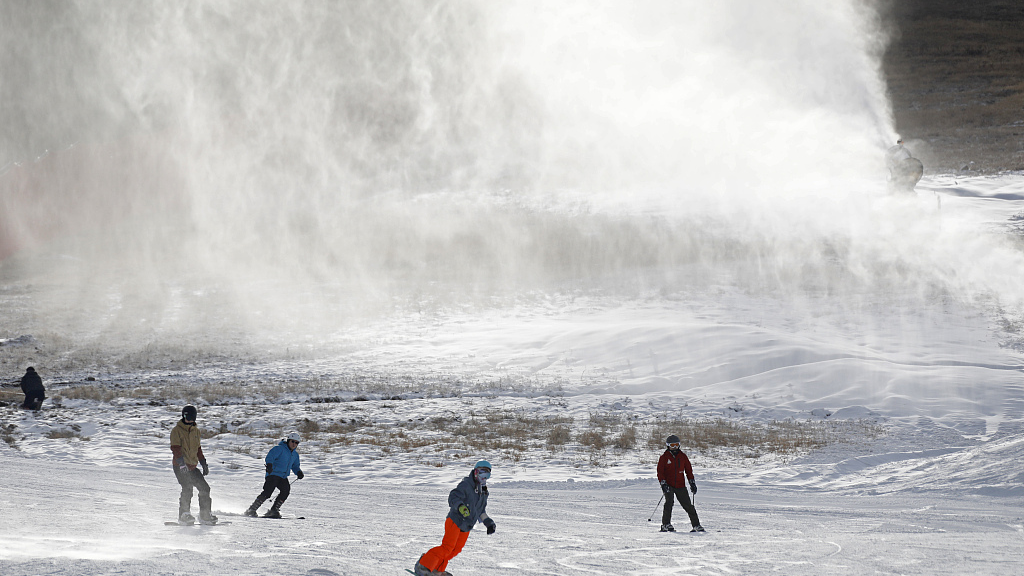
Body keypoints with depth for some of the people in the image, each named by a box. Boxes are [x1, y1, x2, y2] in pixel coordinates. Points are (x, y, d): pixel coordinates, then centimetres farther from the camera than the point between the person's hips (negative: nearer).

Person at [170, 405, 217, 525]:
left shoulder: (195, 431, 17)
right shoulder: (177, 431, -5)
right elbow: (175, 448, -16)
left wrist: (204, 464, 21)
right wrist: (181, 461, -29)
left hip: (193, 467, 7)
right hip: (181, 467, -7)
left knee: (204, 488, 2)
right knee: (187, 488, -19)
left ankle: (205, 516, 10)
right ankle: (184, 515, -12)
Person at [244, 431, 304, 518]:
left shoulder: (295, 455, 18)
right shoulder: (280, 449, -6)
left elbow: (295, 466, 29)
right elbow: (270, 456, -18)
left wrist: (299, 472, 7)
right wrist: (269, 465, -37)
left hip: (283, 477, 7)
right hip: (273, 474, -7)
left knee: (286, 489, -21)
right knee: (268, 492, -20)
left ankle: (273, 510, -14)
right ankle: (252, 510, -14)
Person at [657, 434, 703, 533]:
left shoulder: (682, 456, 10)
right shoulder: (664, 457, 2)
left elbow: (689, 470, 15)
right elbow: (660, 472, -1)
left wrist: (692, 483, 8)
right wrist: (663, 483, -13)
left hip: (680, 486, 2)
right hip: (669, 485, -2)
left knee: (688, 505, 0)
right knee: (669, 502, -21)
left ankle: (696, 525, 6)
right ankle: (666, 524, -14)